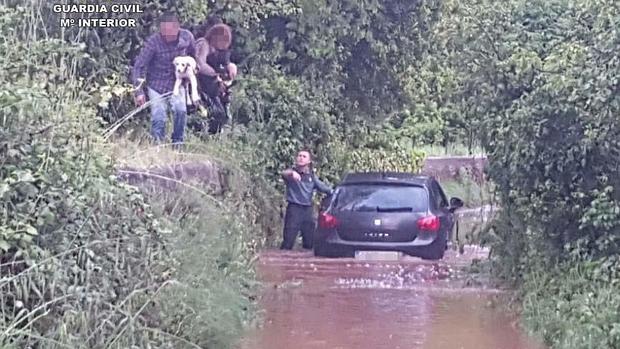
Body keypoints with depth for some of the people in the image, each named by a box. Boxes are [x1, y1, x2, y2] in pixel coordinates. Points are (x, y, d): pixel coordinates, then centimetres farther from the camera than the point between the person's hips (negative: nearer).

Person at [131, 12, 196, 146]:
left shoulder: (187, 37, -15)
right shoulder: (153, 41, -25)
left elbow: (194, 55, 8)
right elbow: (139, 66, -19)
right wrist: (139, 92, -23)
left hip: (177, 82, 2)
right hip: (156, 84, -2)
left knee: (180, 110, -16)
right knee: (158, 117, -8)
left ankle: (178, 143, 4)